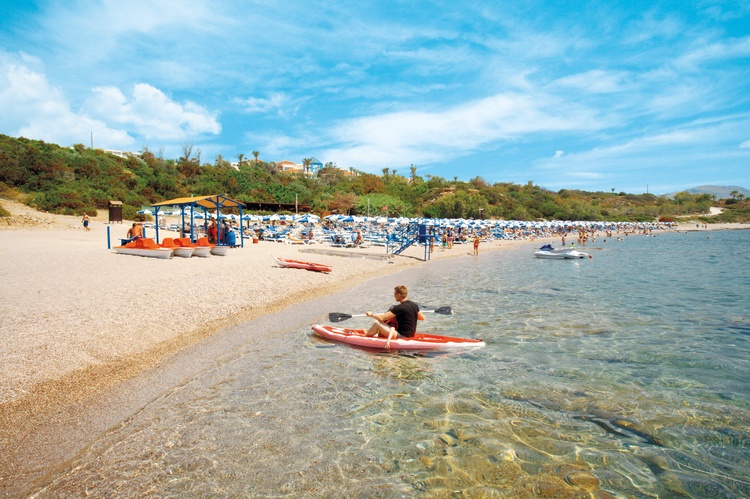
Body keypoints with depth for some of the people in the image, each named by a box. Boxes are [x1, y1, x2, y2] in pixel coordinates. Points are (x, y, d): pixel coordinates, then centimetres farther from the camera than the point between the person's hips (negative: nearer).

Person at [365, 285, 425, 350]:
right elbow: (422, 318, 16)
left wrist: (371, 315, -1)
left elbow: (381, 318, -19)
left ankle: (365, 336, 18)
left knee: (376, 323, -8)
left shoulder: (399, 308, -21)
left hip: (401, 336, -9)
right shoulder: (414, 305, 1)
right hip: (410, 335, 9)